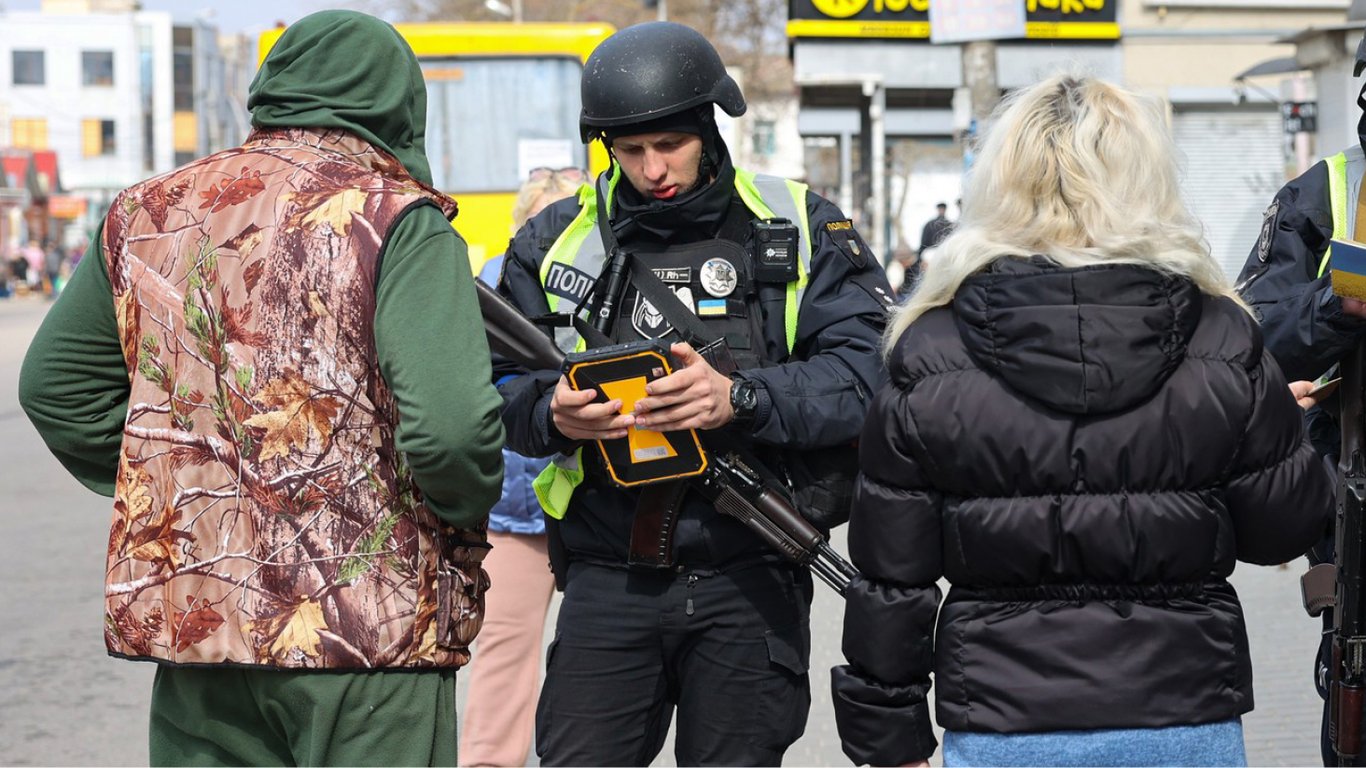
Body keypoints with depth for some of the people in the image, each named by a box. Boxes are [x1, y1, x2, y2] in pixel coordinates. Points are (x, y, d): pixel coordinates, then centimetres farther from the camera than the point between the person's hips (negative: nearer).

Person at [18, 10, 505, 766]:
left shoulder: (147, 213, 9)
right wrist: (468, 514, 1)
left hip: (186, 611, 5)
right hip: (367, 627, -5)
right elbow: (451, 425, -20)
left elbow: (55, 385, 18)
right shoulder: (397, 221, -9)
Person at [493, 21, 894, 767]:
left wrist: (740, 399, -24)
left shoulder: (799, 230, 2)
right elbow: (499, 390, 7)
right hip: (609, 579, 1)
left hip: (747, 579, -1)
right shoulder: (556, 241, 8)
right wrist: (553, 415, -16)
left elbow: (865, 373, -9)